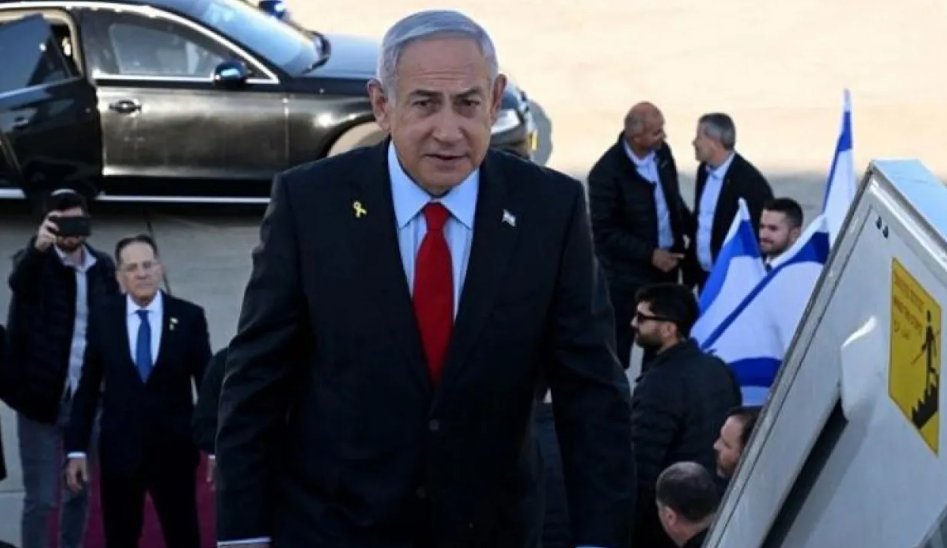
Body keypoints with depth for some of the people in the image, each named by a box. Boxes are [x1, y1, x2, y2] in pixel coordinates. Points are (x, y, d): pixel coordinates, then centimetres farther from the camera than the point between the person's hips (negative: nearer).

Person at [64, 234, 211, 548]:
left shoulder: (189, 317, -1)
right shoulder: (103, 319, 2)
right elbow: (88, 387, 5)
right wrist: (76, 449, 1)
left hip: (174, 451, -1)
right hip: (119, 451, 1)